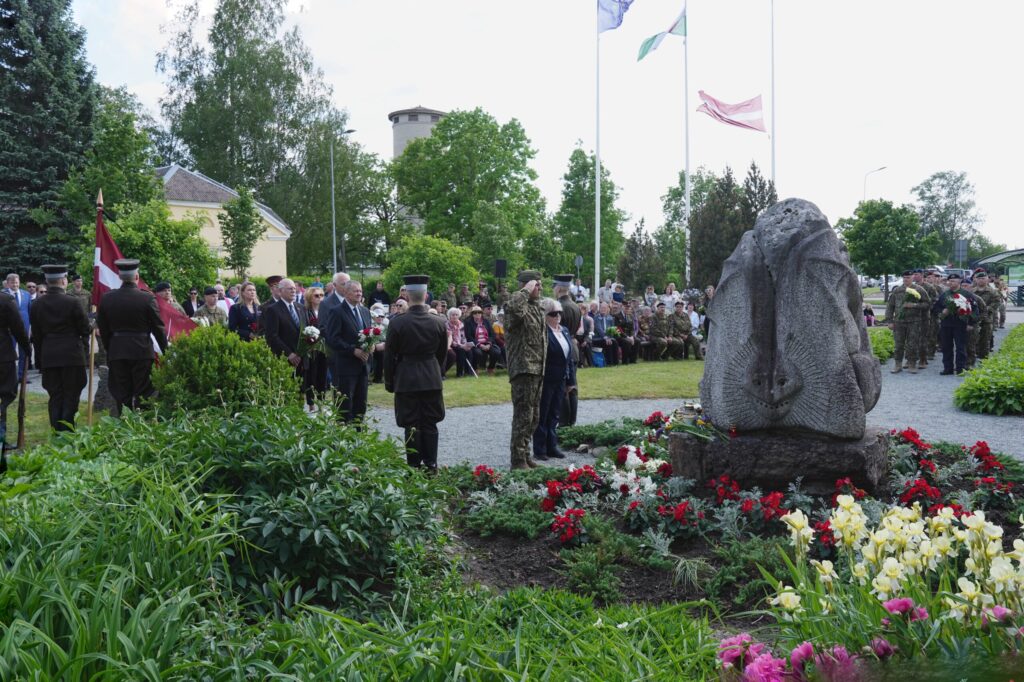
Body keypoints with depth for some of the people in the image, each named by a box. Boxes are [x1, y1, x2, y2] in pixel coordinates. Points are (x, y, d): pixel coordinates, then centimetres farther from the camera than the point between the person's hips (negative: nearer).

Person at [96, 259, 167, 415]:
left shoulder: (107, 298, 0)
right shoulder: (147, 298, -10)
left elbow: (103, 329, 7)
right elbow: (158, 328, -4)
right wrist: (165, 350, 7)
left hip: (116, 352, 3)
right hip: (142, 351, -3)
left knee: (121, 397, 9)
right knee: (143, 396, 4)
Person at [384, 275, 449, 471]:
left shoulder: (397, 323, -11)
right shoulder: (439, 322, -3)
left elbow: (389, 356, -5)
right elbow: (442, 354, 7)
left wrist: (389, 382, 6)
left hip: (406, 380, -2)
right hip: (432, 379, 3)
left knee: (412, 426, 4)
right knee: (430, 425, 9)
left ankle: (414, 466, 7)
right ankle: (431, 465, 12)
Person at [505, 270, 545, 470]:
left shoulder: (537, 307, 17)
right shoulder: (519, 306, -13)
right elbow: (513, 306, -41)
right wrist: (526, 291, -25)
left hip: (537, 370, 10)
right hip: (523, 369, -10)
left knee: (533, 416, 16)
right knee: (523, 416, -9)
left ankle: (525, 454, 27)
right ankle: (518, 459, -5)